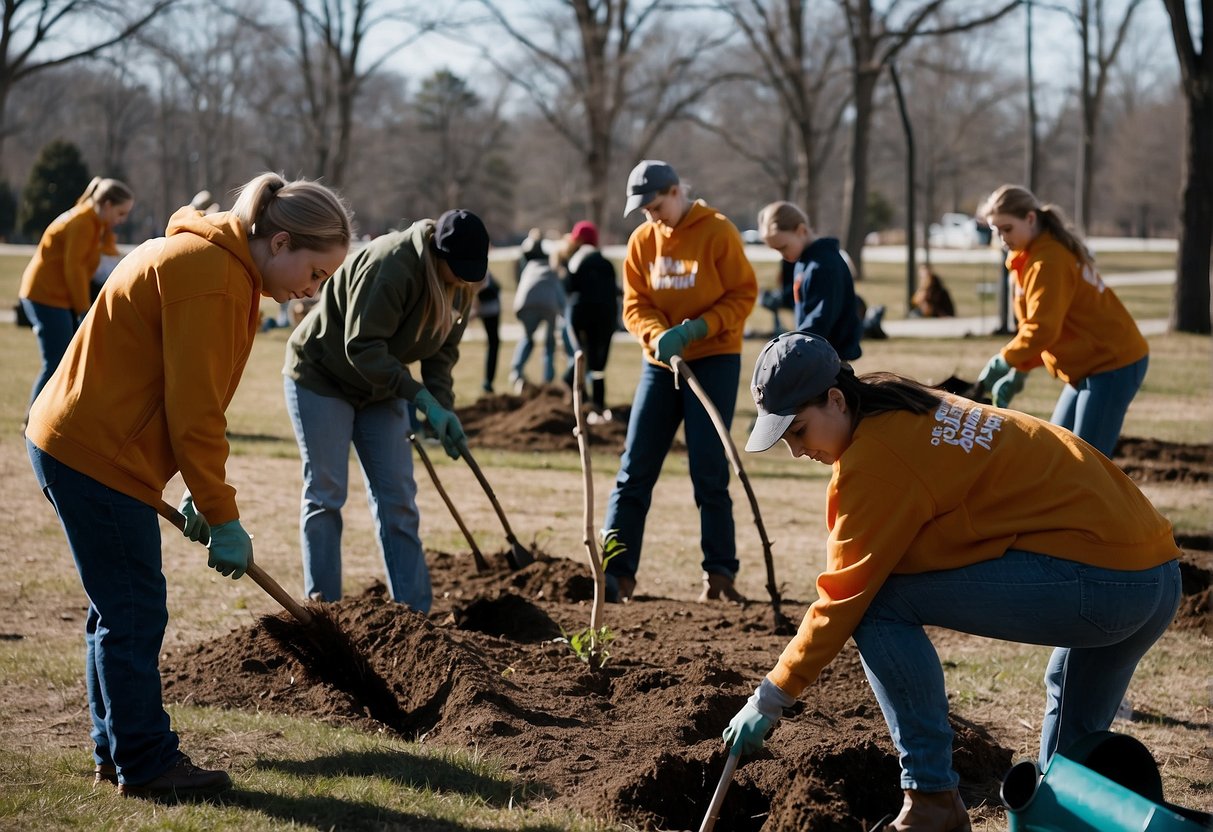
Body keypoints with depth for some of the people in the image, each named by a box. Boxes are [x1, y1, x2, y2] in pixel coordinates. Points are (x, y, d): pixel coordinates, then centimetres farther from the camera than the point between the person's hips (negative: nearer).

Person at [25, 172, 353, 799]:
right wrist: (222, 518, -14)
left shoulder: (216, 261, 13)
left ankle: (117, 751, 25)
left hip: (76, 443, 11)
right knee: (135, 612, -3)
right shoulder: (210, 275, -20)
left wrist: (201, 493, 16)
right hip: (97, 457, -11)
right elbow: (194, 411, -20)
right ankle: (146, 765, 5)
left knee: (118, 608, 16)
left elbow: (191, 399, 18)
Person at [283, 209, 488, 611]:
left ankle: (415, 611, 5)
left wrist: (442, 408, -17)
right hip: (321, 377, -7)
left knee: (398, 498, 3)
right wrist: (422, 397, -33)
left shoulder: (460, 285, -7)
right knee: (325, 493, -6)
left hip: (380, 389, 7)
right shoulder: (390, 265, -33)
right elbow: (362, 347, -32)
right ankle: (322, 606, 2)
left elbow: (442, 350, -1)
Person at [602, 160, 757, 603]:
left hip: (714, 361, -4)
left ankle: (720, 574, 3)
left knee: (709, 471, -5)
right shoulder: (642, 239, 5)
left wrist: (698, 328, -19)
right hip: (660, 363, 4)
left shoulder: (718, 232, -8)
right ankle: (617, 573, 3)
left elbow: (743, 295, -8)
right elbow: (635, 305, 4)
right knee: (635, 468, 0)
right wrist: (658, 335, -16)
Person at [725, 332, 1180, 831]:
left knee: (881, 602, -8)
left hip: (1096, 579, -10)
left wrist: (771, 698, -2)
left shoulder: (875, 455, -12)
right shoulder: (908, 410, 16)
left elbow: (845, 595, -9)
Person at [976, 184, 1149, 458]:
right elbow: (1035, 324, 15)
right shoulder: (1026, 257, 12)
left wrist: (1005, 361, -17)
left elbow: (1042, 328, -27)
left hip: (1114, 365, -10)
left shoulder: (1048, 261, -20)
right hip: (1090, 365, 10)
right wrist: (1018, 371, 3)